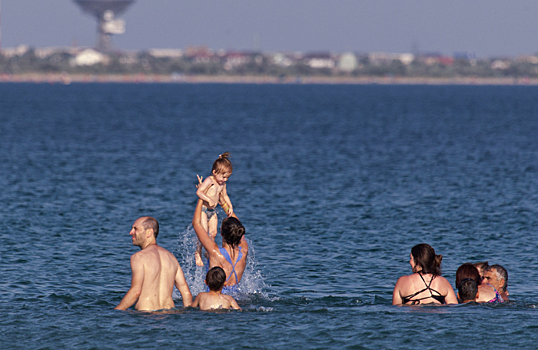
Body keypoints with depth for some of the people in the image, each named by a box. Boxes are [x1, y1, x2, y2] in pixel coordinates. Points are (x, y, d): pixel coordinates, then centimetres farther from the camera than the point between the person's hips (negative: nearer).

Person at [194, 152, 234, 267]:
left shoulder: (222, 184, 6)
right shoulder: (209, 181, -18)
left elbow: (224, 196, 21)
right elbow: (199, 192, -26)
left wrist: (230, 207, 11)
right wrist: (209, 200, -35)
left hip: (212, 211, 7)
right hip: (203, 209, -7)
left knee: (213, 233, 5)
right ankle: (198, 254, -3)